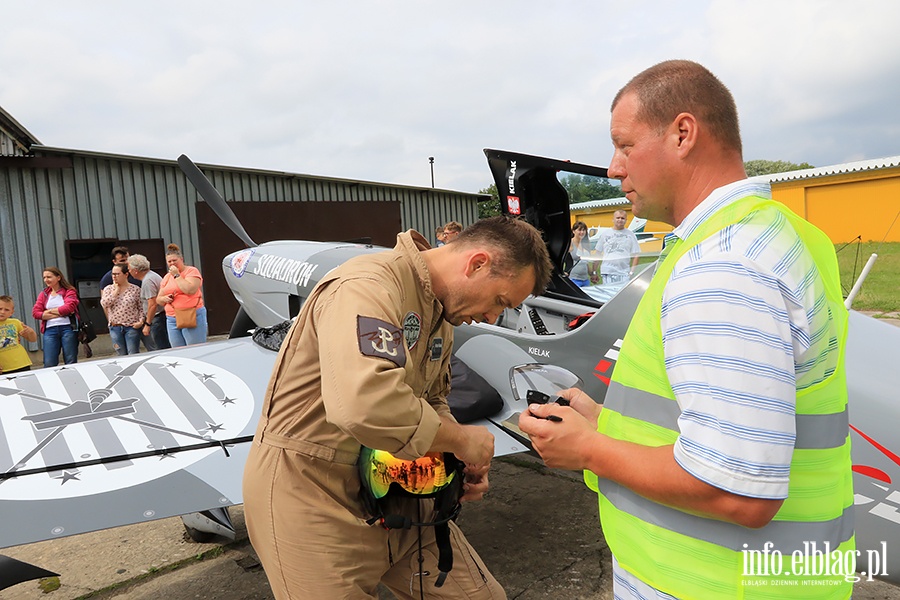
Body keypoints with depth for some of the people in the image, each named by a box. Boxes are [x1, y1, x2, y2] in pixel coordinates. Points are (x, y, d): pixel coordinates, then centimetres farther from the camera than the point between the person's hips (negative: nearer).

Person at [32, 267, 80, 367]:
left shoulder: (69, 291, 4)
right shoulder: (44, 294, 15)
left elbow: (68, 308, -13)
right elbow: (35, 312, 3)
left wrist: (49, 311, -2)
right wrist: (59, 313, -7)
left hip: (68, 328, -3)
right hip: (50, 330, 3)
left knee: (71, 363, 2)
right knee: (49, 364, -2)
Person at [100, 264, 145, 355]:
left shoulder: (135, 289, -1)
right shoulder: (108, 289, 8)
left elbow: (141, 308, 1)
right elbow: (104, 304, -9)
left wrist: (141, 321, -12)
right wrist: (116, 290, -8)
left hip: (132, 327, -3)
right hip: (115, 327, 3)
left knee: (133, 355, -2)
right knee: (122, 355, 8)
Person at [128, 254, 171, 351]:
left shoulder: (147, 281, -16)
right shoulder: (152, 274, 15)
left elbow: (153, 304, -22)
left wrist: (147, 324, -17)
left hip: (158, 317, -10)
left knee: (163, 349, -7)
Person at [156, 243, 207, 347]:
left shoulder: (192, 271, -1)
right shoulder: (166, 277, 18)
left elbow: (190, 290, -18)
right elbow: (158, 299, 21)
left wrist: (177, 275, -10)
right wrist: (165, 298, -2)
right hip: (172, 320, 6)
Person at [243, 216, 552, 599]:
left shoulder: (440, 312, 7)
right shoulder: (367, 286, -25)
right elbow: (364, 404, -41)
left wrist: (462, 464, -2)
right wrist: (461, 440, -26)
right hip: (309, 492, -8)